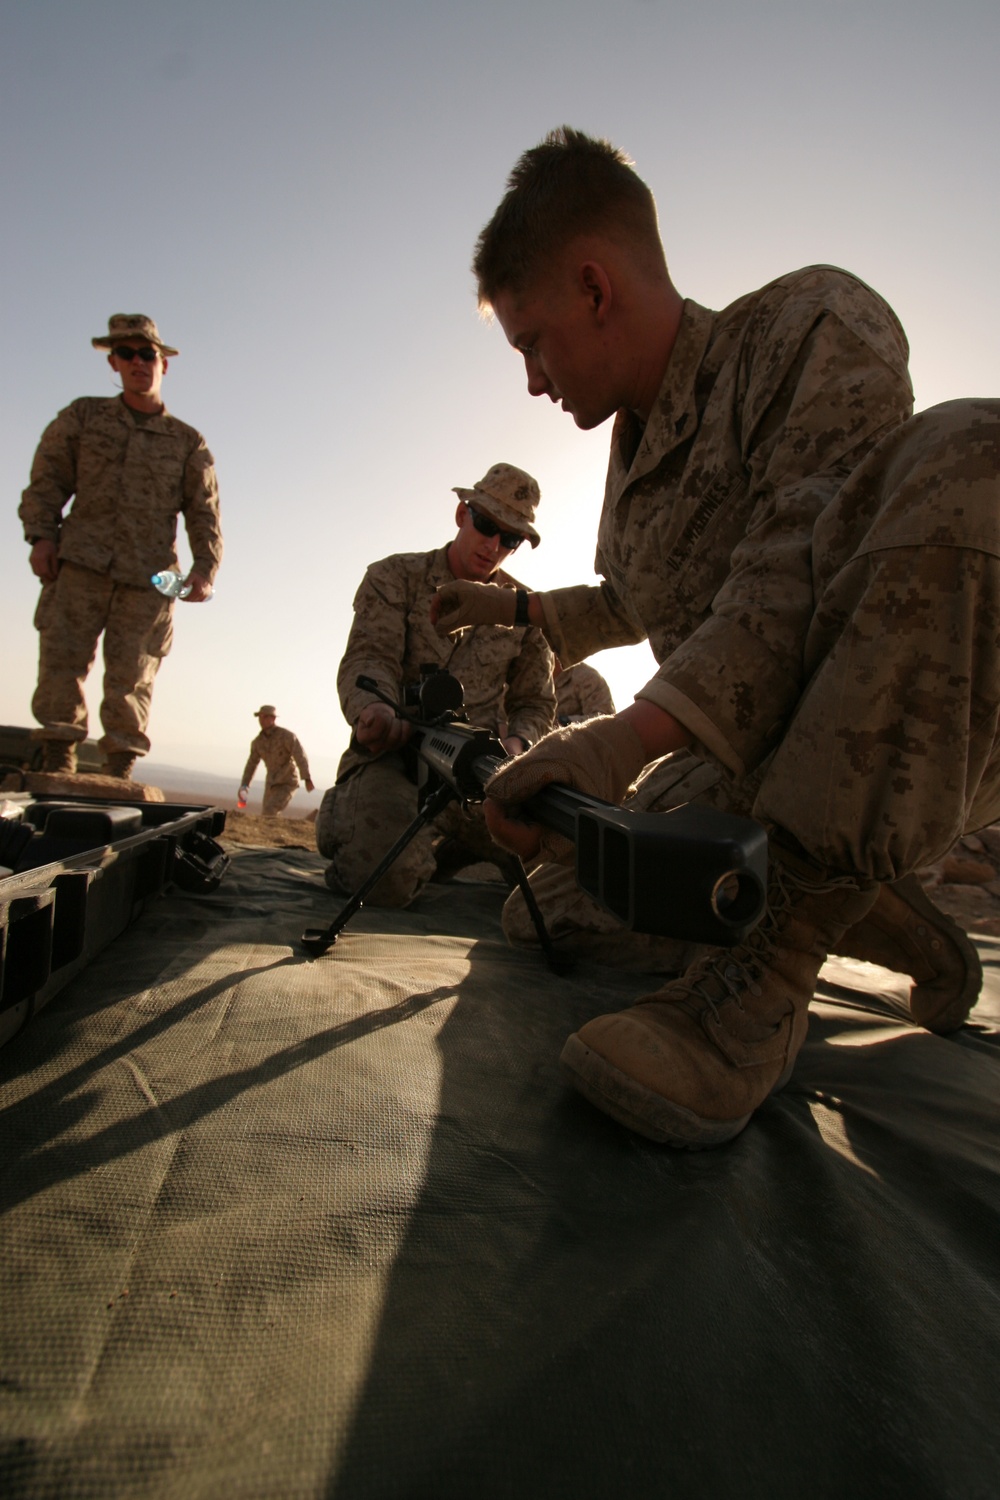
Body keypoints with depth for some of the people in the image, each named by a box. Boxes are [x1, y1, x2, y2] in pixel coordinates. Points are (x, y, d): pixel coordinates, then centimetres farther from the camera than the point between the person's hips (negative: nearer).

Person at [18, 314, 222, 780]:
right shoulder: (82, 416, 17)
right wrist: (41, 535, -3)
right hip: (81, 563, 1)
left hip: (148, 577, -1)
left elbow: (204, 513, 10)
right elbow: (47, 479, 13)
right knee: (62, 660, -9)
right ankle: (56, 770, -5)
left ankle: (117, 780, 0)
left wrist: (205, 568, -6)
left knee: (131, 677, -4)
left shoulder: (188, 442, 15)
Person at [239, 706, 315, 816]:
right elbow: (251, 763, 14)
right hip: (271, 784, 6)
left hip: (288, 783, -6)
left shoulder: (287, 736, -16)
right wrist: (244, 786, 6)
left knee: (270, 811, -23)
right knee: (268, 813, 7)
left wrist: (307, 779, -38)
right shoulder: (258, 741, 2)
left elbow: (300, 757, -26)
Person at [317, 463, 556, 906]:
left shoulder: (523, 611, 11)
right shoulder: (394, 578, 3)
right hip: (394, 755, -3)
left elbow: (534, 703, 13)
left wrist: (516, 743, -12)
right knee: (388, 877, -30)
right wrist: (375, 709, -36)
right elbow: (367, 658, -11)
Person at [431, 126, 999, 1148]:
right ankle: (903, 935, 6)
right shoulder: (634, 448, 14)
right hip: (749, 764, 7)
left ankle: (772, 966, -36)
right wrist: (518, 609, 32)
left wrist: (632, 735, -36)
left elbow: (789, 591, -25)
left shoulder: (814, 327, -9)